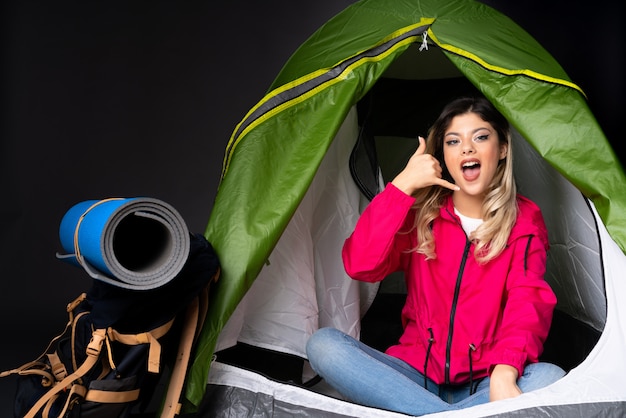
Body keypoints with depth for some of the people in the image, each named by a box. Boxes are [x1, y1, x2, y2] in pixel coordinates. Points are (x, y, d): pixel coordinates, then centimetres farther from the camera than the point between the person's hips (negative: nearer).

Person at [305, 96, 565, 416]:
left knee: (549, 378, -32)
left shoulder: (524, 221, 3)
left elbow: (527, 302, -12)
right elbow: (360, 266, -12)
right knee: (323, 344, -23)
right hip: (416, 374, 2)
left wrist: (504, 372, -32)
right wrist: (402, 185, -13)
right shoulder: (419, 213, 5)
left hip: (484, 385, -1)